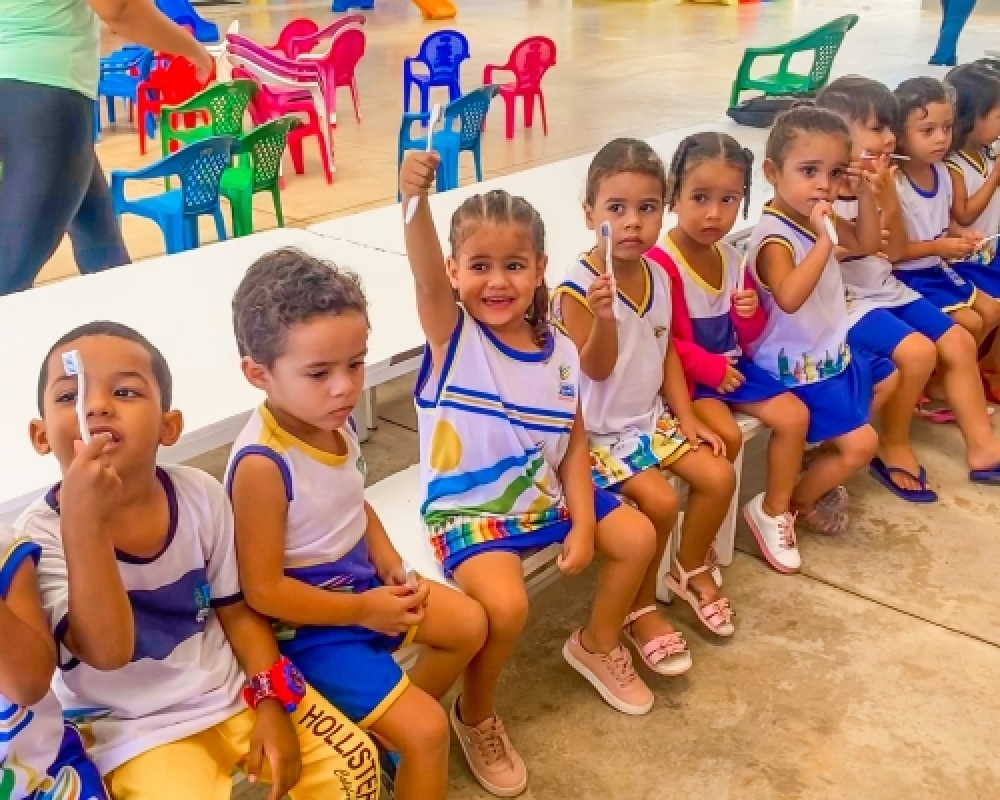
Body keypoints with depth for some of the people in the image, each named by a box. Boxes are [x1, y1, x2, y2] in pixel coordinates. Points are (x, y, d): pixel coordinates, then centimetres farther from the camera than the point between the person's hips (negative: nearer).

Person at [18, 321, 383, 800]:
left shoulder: (201, 495, -8)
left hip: (235, 690, 3)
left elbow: (238, 610, 3)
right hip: (135, 730, -3)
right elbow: (107, 650, -28)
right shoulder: (40, 534, -17)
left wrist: (272, 705, -5)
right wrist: (83, 521, -37)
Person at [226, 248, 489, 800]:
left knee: (470, 625, 19)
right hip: (309, 625, -8)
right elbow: (262, 590, -25)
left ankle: (392, 725, 31)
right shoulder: (262, 465, -31)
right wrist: (362, 610, -19)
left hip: (361, 583, 9)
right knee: (426, 732, -11)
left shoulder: (335, 423, -8)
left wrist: (385, 557, -7)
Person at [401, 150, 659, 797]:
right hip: (468, 511, -5)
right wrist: (417, 200, -55)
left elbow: (574, 443, 3)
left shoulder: (559, 351, -3)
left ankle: (598, 645, 34)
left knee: (637, 536, 6)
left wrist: (582, 523, -6)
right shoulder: (452, 332, -15)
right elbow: (425, 271, -36)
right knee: (506, 604, -28)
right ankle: (476, 717, 4)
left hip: (544, 494, 6)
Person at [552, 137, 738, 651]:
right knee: (659, 499, -21)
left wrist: (686, 416, 3)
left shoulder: (657, 276, -1)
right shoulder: (577, 287, -21)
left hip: (651, 416, 7)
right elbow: (596, 370, -23)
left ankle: (691, 569, 26)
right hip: (597, 429, -7)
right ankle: (640, 608, 3)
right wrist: (604, 317, -41)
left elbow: (666, 351, 9)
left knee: (720, 476, -1)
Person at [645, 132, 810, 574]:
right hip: (685, 375, -8)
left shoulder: (731, 257, 4)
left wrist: (751, 314, -10)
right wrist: (709, 368, -21)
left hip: (731, 364, 8)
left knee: (794, 414, 1)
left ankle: (773, 510, 18)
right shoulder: (661, 262, -21)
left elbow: (747, 335, 14)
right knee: (727, 434, -27)